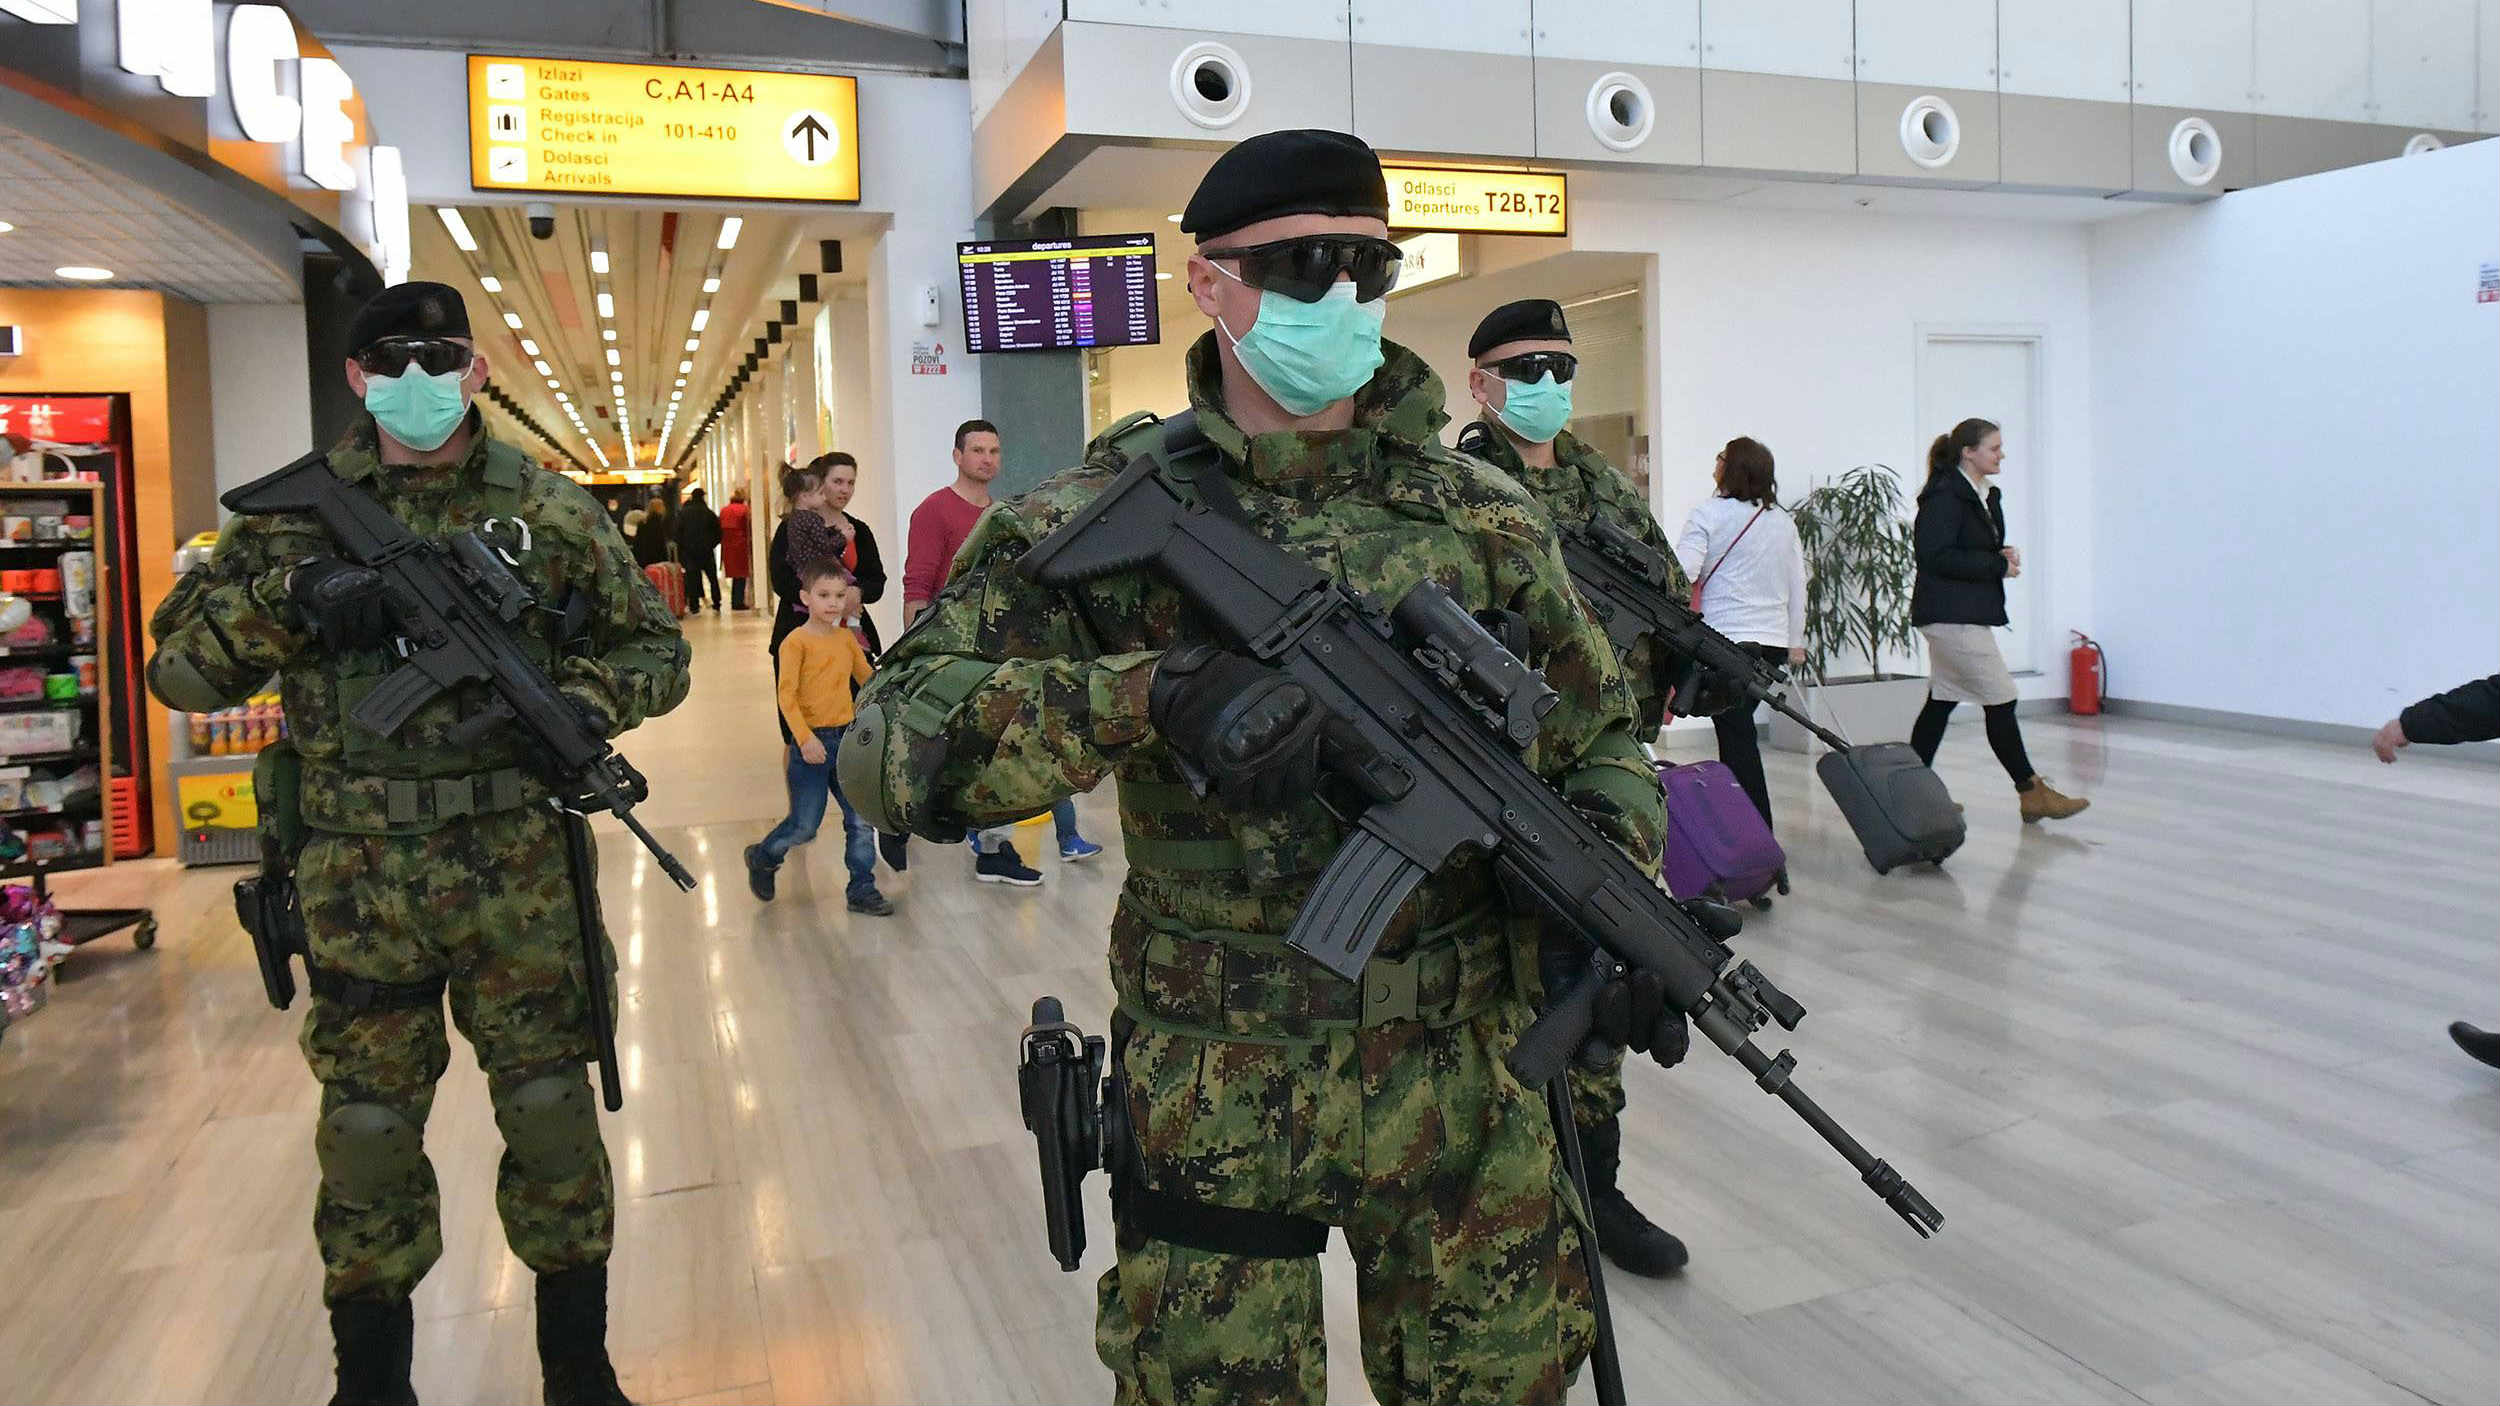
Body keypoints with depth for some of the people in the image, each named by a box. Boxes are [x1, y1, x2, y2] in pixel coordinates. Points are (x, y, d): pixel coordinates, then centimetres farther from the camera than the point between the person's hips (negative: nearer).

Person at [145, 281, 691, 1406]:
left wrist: (585, 704, -13)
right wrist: (284, 602, -15)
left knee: (551, 1113, 7)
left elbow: (654, 647, 7)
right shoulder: (298, 509, 3)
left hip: (519, 870, 0)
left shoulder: (549, 508, 2)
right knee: (367, 1133, 10)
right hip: (358, 879, 1)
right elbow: (178, 668, 2)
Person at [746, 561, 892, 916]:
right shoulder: (796, 642, -9)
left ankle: (862, 889, 14)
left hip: (847, 738, 5)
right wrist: (805, 738, -22)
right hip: (812, 743, -5)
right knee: (804, 826, 1)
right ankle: (762, 859, 28)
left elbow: (867, 678, 22)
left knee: (861, 819, 4)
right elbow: (787, 695, -14)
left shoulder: (847, 639, 9)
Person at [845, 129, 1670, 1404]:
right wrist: (1153, 690, -34)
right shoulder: (1106, 518, -9)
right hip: (1217, 1105, -2)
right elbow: (890, 751, -19)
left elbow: (1598, 737, 11)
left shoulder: (1482, 513, 1)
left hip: (1465, 1088, 3)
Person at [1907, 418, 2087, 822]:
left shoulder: (1987, 496, 16)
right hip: (1952, 616, -10)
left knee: (1941, 702, 11)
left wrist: (2004, 556, 3)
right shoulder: (1945, 497, -14)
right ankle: (2032, 794, 1)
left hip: (1967, 613, 10)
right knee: (2000, 701, -6)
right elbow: (1937, 557, -21)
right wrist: (1998, 566, -15)